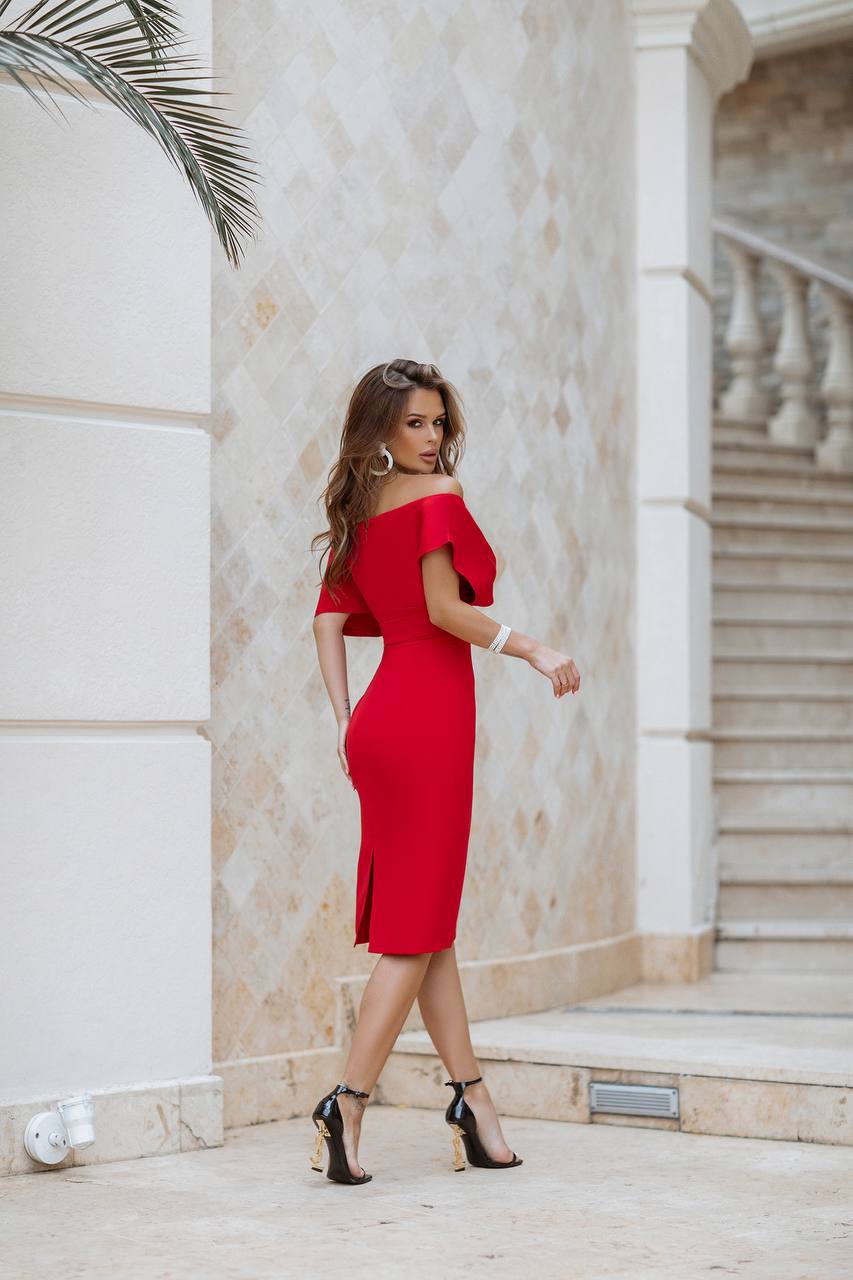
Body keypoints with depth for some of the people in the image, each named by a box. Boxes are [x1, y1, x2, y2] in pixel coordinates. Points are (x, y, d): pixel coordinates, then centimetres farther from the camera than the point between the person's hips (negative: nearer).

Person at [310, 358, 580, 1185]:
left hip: (380, 722, 8)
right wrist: (534, 651, -10)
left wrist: (347, 724, 12)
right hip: (428, 719, -8)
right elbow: (445, 608, -17)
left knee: (429, 924, 10)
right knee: (417, 929, -3)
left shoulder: (359, 510, 15)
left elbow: (328, 621, 13)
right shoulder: (439, 495, -8)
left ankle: (472, 1100, 16)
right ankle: (347, 1103, -6)